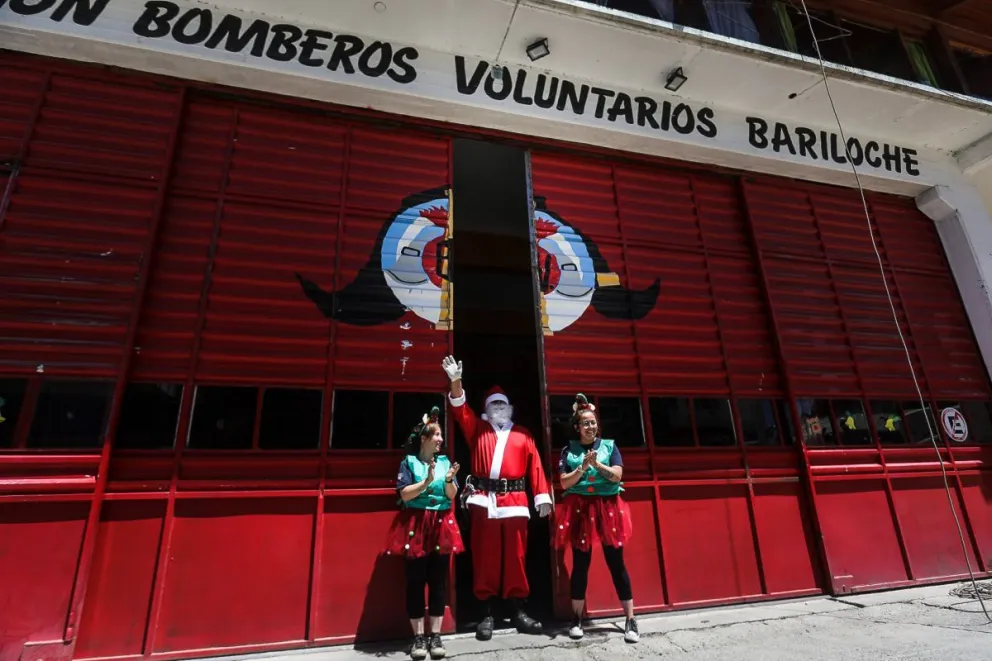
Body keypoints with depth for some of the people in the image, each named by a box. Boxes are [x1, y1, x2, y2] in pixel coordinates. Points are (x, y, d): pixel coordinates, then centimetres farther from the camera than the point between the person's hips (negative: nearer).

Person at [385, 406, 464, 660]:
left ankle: (435, 635, 18)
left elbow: (452, 495, 2)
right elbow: (404, 495, -10)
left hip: (442, 526, 3)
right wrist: (426, 482, -20)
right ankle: (419, 636, 16)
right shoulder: (409, 462, -2)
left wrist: (449, 480, -18)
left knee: (439, 581, 6)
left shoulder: (444, 461, 7)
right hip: (415, 526, -3)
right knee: (415, 581, 4)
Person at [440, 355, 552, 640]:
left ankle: (517, 611, 19)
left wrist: (542, 496, -1)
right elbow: (461, 410, 2)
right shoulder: (478, 430, 15)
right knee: (485, 557, 4)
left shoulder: (523, 436, 14)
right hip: (484, 500, 0)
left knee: (515, 557, 6)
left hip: (514, 501, 0)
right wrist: (456, 381, -13)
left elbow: (535, 467, 8)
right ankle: (487, 614, 15)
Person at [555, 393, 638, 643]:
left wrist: (598, 464, -20)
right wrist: (583, 467, -17)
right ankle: (577, 619, 21)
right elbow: (564, 483, -4)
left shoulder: (609, 446, 4)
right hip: (579, 510, 0)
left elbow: (617, 475, -6)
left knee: (616, 563, 6)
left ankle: (630, 620, 17)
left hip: (608, 508, 0)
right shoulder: (569, 451, 3)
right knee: (580, 564, 8)